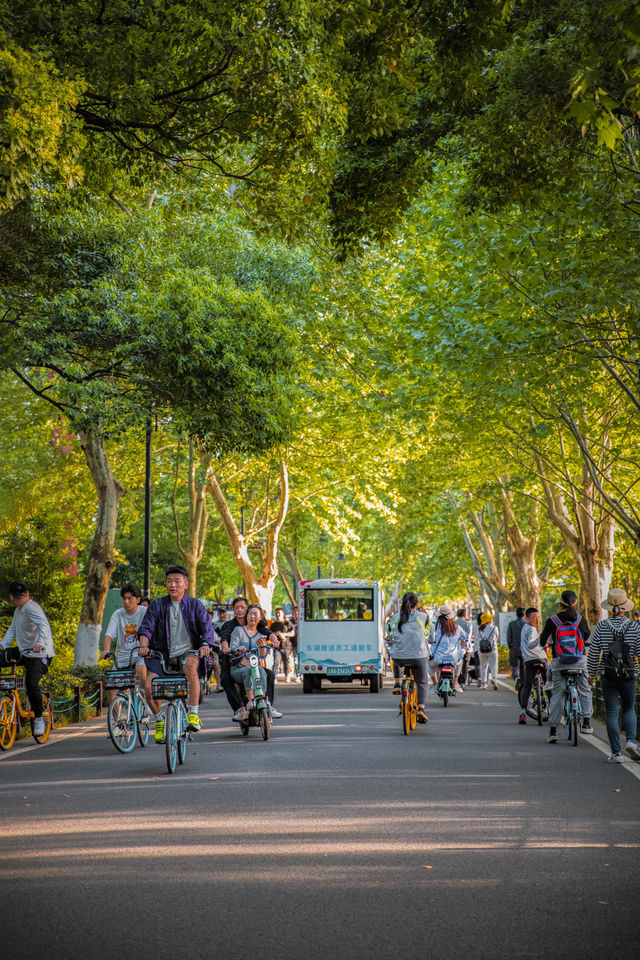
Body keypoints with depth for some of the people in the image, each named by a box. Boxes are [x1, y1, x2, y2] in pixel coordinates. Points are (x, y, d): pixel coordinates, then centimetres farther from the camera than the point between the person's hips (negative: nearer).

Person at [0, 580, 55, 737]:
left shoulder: (32, 608, -16)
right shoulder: (18, 610, 13)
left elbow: (44, 625, -31)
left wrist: (40, 643, -48)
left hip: (39, 654, -9)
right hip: (23, 651, 9)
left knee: (31, 684, -22)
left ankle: (39, 718, -6)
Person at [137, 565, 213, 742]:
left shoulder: (195, 605, 5)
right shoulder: (156, 605, 7)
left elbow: (207, 628, -4)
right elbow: (146, 628, -2)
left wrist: (205, 645, -25)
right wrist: (144, 644, -23)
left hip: (188, 651, -2)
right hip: (163, 653, 2)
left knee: (190, 665, -38)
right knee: (149, 685, -22)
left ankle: (194, 715, -31)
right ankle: (160, 720, 7)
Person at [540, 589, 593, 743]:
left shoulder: (552, 620, -5)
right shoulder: (580, 619, 0)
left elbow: (543, 641, 0)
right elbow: (587, 636, 16)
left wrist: (546, 643, 23)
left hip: (559, 663, 0)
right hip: (579, 661, 0)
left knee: (557, 694, 5)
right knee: (584, 691, 17)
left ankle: (553, 730, 2)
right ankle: (586, 722, 9)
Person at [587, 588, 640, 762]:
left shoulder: (601, 627, -6)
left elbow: (593, 654, -3)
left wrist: (591, 674, 9)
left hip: (608, 674, 0)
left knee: (611, 713, 5)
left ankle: (616, 753, 3)